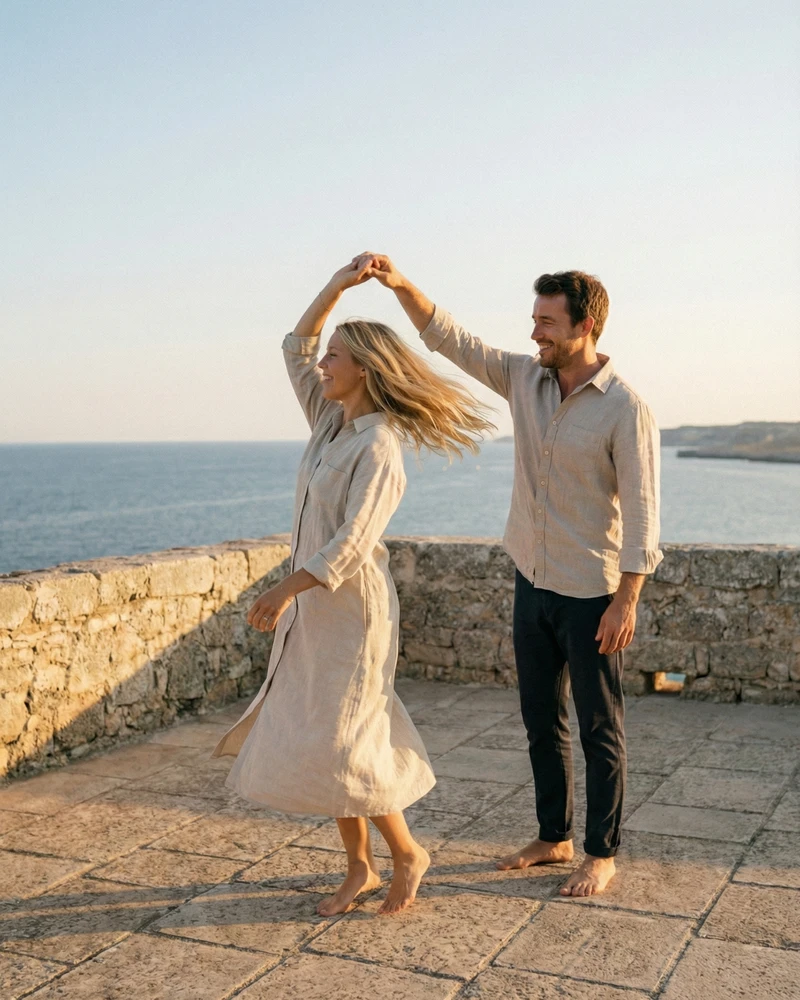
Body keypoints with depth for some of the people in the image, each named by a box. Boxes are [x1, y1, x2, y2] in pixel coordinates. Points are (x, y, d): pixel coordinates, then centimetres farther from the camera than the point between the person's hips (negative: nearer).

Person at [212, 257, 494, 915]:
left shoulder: (378, 446, -16)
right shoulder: (332, 423, 8)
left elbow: (353, 539, -24)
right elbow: (297, 348, 16)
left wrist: (287, 588, -26)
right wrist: (336, 287, 7)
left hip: (351, 605, -9)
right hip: (312, 604, 9)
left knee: (339, 744, -4)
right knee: (321, 738, 11)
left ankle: (407, 852, 16)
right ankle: (359, 867, 23)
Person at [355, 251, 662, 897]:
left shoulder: (625, 408, -16)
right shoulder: (524, 378, 2)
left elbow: (641, 510, -17)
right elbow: (450, 339, 5)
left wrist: (626, 600, -19)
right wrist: (401, 286, -10)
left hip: (591, 593, -7)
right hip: (532, 583, 7)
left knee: (600, 730, 6)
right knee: (542, 722, 16)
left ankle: (603, 854, 20)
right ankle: (554, 837, 32)